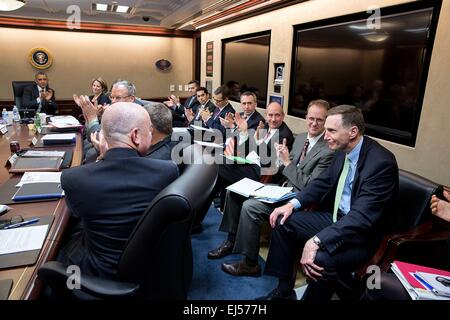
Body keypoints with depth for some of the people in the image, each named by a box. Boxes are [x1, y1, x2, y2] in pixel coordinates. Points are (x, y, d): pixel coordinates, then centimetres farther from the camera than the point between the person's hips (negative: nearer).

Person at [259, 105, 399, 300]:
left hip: (362, 235, -8)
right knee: (283, 222, 1)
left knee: (320, 259, -33)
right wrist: (293, 204, -6)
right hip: (335, 217, 8)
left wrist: (317, 241, -37)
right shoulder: (343, 151, -1)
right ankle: (284, 291, 11)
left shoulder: (381, 162, -24)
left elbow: (362, 216, -31)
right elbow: (322, 182, 10)